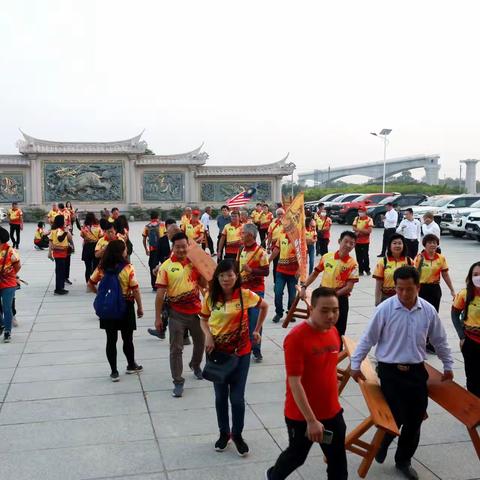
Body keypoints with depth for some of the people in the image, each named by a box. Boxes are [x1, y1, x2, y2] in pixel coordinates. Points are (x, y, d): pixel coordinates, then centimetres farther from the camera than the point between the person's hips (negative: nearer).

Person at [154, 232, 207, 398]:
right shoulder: (166, 266, -10)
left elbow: (204, 284, 6)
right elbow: (160, 293, -9)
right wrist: (158, 317, -10)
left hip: (196, 311, 4)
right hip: (176, 314, -4)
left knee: (200, 342, 22)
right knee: (176, 349, 1)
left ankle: (195, 365, 50)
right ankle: (178, 382, 13)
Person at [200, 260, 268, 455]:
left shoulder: (245, 295, -12)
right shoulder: (210, 297, -7)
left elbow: (264, 306, 5)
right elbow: (204, 319, 6)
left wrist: (257, 331, 4)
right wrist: (208, 335, -12)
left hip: (240, 353, -2)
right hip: (217, 352, 2)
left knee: (237, 397, 2)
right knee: (220, 396, 13)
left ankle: (237, 435, 25)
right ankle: (224, 433, 33)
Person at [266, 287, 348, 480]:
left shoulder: (334, 332, 0)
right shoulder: (296, 337, -24)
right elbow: (294, 383, -24)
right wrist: (311, 420, -24)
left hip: (332, 412, 6)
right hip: (301, 416, -6)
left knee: (338, 462, 13)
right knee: (296, 456, 17)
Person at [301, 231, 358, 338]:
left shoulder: (352, 263, -10)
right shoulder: (327, 256, -1)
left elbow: (349, 287, -14)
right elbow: (315, 273, 12)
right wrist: (304, 287, 3)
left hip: (340, 300, -3)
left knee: (338, 332, 4)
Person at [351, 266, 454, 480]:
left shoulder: (428, 311, -3)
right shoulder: (385, 309, -13)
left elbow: (439, 340, 11)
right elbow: (368, 339, -6)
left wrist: (448, 366, 16)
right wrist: (355, 365, -4)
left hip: (417, 371, 4)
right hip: (390, 371, -3)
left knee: (415, 420, 9)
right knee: (397, 417, -4)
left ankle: (403, 461, 31)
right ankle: (383, 442, 31)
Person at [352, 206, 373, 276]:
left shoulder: (369, 219, -7)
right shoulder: (356, 219, 9)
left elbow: (369, 230, -13)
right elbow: (354, 228, 3)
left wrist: (359, 230, -13)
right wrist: (363, 230, -13)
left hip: (365, 241, -4)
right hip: (357, 241, 4)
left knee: (365, 256, 0)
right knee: (359, 257, 6)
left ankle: (367, 270, 15)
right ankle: (360, 270, 14)